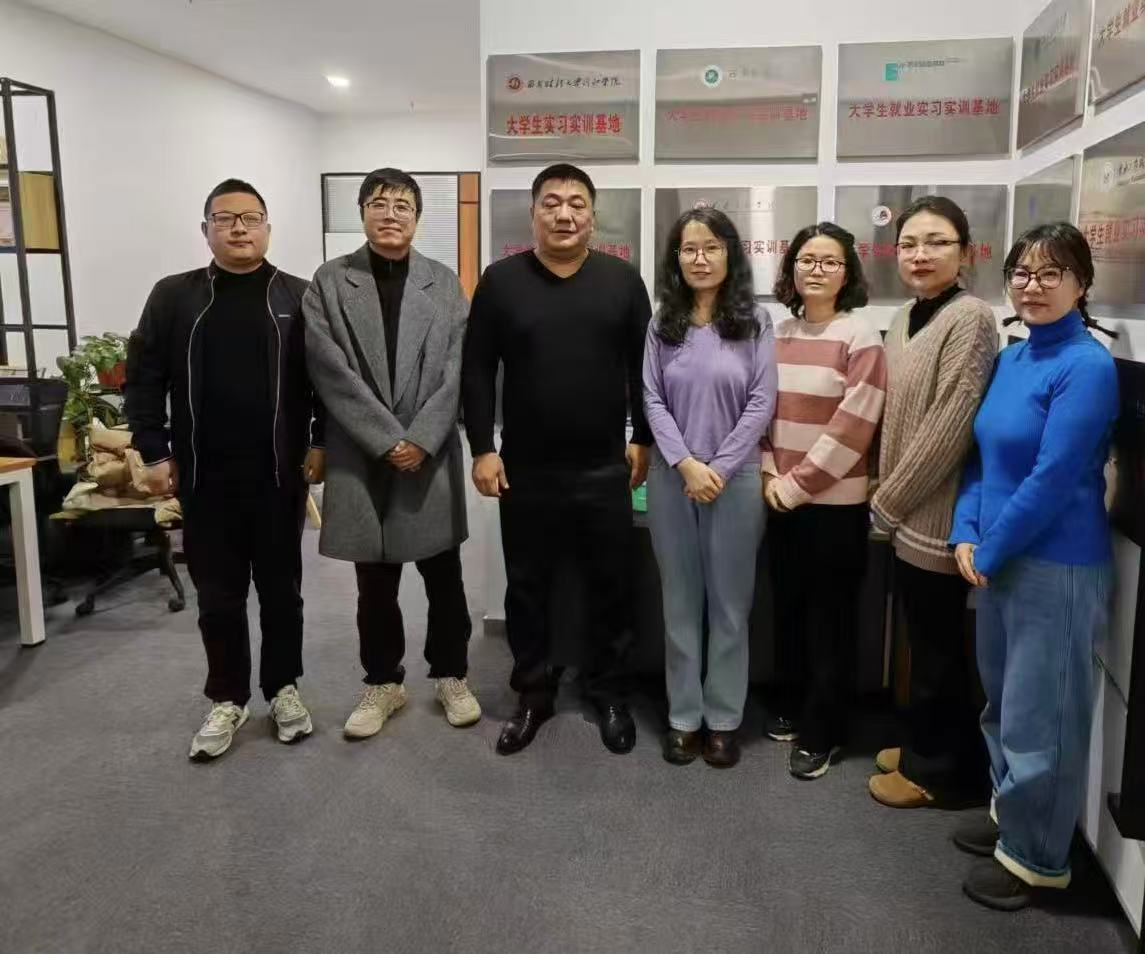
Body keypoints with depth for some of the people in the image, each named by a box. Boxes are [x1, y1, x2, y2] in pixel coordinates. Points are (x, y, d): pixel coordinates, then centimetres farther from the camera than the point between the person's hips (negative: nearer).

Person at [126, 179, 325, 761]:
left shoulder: (299, 298, 2)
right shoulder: (173, 296, 4)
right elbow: (143, 379, 4)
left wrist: (321, 443, -3)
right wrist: (154, 453, -1)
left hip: (280, 474, -1)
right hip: (204, 478, 1)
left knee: (281, 588, 11)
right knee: (217, 595, 10)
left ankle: (283, 688, 28)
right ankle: (227, 699, 25)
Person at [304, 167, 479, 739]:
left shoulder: (444, 283, 6)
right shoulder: (330, 282, 1)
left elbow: (455, 372, -1)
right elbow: (334, 373, -7)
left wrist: (420, 441, -12)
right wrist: (388, 441, -13)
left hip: (432, 455, 1)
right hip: (361, 457, 0)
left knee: (444, 578, 9)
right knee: (375, 585, 10)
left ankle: (450, 675, 27)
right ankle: (383, 682, 27)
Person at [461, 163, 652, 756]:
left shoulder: (622, 280, 2)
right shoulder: (501, 280, 0)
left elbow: (643, 367, 6)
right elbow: (477, 371, 0)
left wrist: (644, 440, 3)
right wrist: (481, 449, -5)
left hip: (604, 468, 0)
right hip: (525, 470, 0)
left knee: (610, 585, 10)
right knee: (527, 586, 11)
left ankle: (608, 690, 29)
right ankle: (533, 693, 28)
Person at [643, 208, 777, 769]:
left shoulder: (755, 321, 0)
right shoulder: (662, 324, 7)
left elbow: (762, 403, -5)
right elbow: (653, 401, 1)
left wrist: (719, 469, -11)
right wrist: (686, 464, -12)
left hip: (735, 478, -2)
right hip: (671, 479, 2)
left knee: (730, 602, 6)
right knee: (680, 602, 9)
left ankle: (724, 719, 19)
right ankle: (684, 717, 21)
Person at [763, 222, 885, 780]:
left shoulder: (860, 337, -9)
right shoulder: (781, 335, 8)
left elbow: (853, 426, -14)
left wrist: (799, 483, -13)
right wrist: (770, 476, -3)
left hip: (836, 504, -5)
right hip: (783, 500, 5)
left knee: (829, 620, 5)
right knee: (788, 611, 15)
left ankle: (821, 733, 18)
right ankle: (791, 708, 34)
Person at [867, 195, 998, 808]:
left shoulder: (969, 318, -15)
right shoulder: (907, 317, 11)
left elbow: (948, 427, -20)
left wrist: (889, 501, -13)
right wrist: (887, 498, 9)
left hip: (936, 514, -8)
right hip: (907, 512, 8)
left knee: (938, 645, 6)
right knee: (922, 640, 19)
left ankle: (939, 769, 22)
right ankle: (923, 746, 34)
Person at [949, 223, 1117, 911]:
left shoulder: (1087, 367, -17)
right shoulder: (1011, 358, 8)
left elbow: (1052, 481, -21)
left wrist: (989, 551, -13)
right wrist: (966, 534, -1)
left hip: (1057, 567, -8)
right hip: (1001, 559, 8)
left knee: (1040, 717, 5)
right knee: (1004, 701, 21)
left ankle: (1036, 856, 23)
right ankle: (1011, 812, 41)